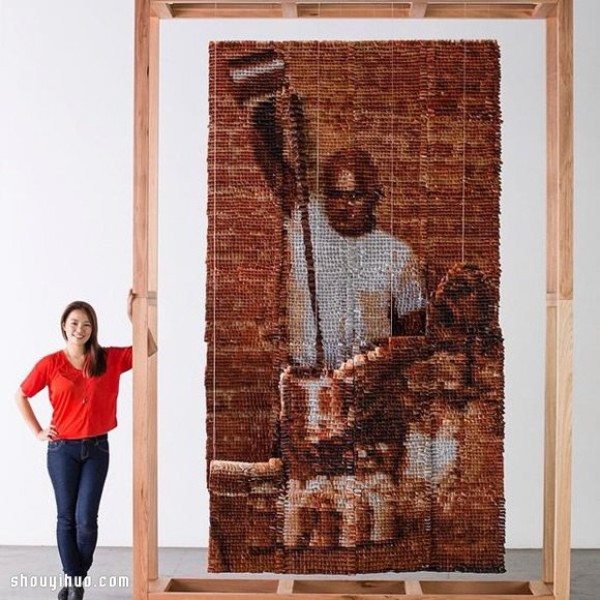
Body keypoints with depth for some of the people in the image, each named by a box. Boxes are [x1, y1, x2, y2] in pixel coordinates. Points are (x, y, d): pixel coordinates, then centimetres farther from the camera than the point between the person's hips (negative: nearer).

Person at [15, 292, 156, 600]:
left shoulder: (109, 359, 0)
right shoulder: (50, 363, -3)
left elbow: (149, 349, -1)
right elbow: (21, 395, 8)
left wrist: (133, 316, -11)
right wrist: (38, 431, 3)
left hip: (96, 448, 1)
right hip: (62, 450, 0)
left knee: (86, 518, -3)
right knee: (66, 517, 5)